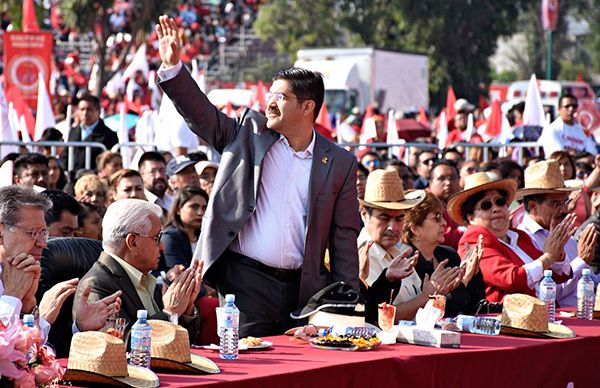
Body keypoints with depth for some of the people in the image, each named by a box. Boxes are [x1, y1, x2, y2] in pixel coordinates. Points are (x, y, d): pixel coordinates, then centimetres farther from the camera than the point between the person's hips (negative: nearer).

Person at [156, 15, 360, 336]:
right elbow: (201, 114, 2)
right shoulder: (249, 133, 9)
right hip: (247, 281, -1)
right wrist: (172, 66, -11)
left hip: (302, 290, 1)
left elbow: (344, 237, 6)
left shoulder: (340, 164, 6)